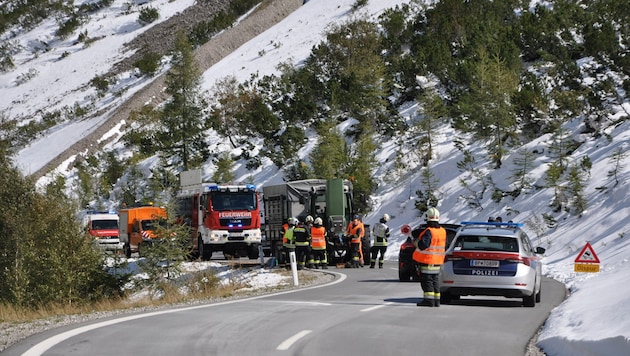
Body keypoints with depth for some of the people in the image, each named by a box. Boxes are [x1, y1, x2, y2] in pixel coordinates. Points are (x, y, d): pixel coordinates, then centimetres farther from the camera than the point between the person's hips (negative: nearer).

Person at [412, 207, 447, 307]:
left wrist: (416, 241, -10)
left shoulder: (429, 231, -18)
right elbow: (444, 246, 18)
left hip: (427, 261, -8)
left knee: (427, 281, -4)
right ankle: (436, 300, 15)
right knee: (435, 281, 14)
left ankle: (429, 300, -9)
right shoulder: (443, 231, 8)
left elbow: (423, 245, -26)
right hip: (438, 261, 8)